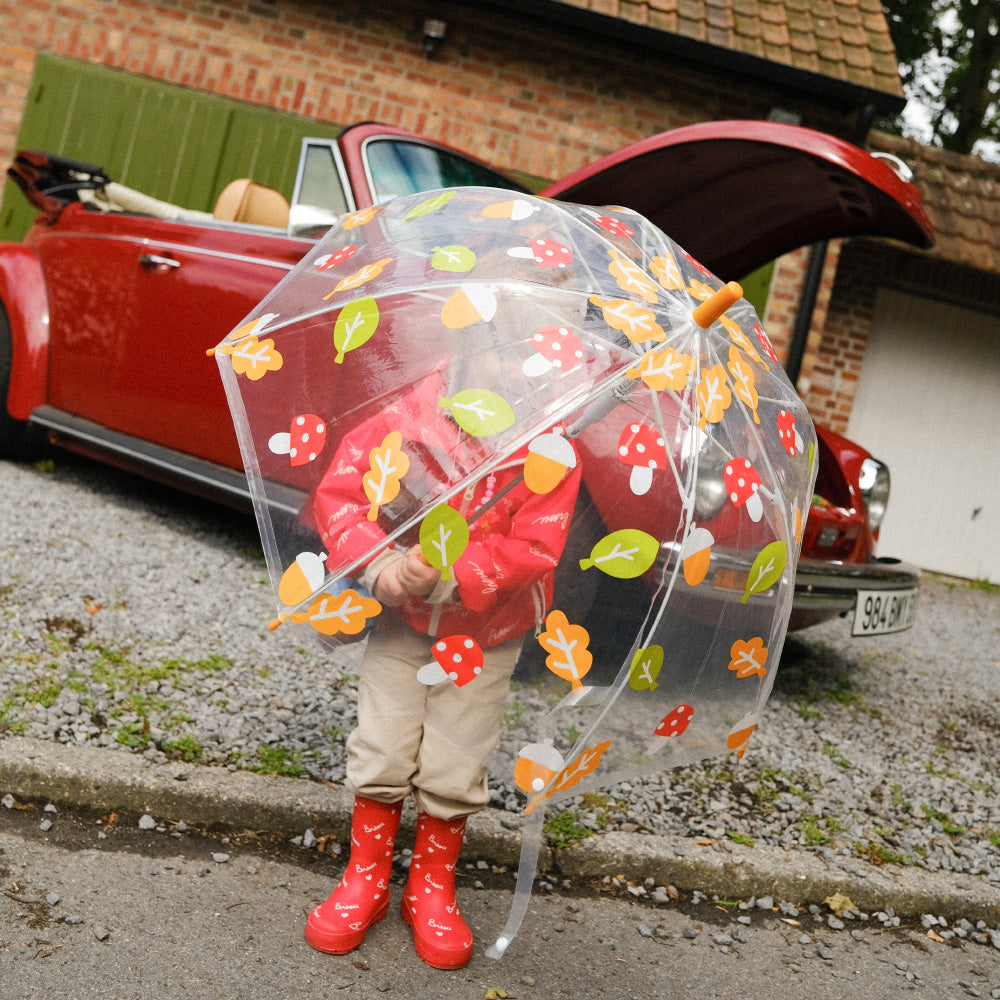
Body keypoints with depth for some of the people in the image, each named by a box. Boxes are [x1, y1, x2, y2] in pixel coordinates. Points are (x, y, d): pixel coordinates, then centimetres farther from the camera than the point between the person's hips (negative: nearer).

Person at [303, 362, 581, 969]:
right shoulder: (405, 420, -18)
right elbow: (337, 490, -15)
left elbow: (532, 548, -23)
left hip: (486, 637, -1)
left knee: (453, 771, 5)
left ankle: (433, 887, 30)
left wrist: (450, 576, -35)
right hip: (401, 622, 1)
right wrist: (377, 561, -30)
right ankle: (366, 879, 27)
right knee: (382, 752, 5)